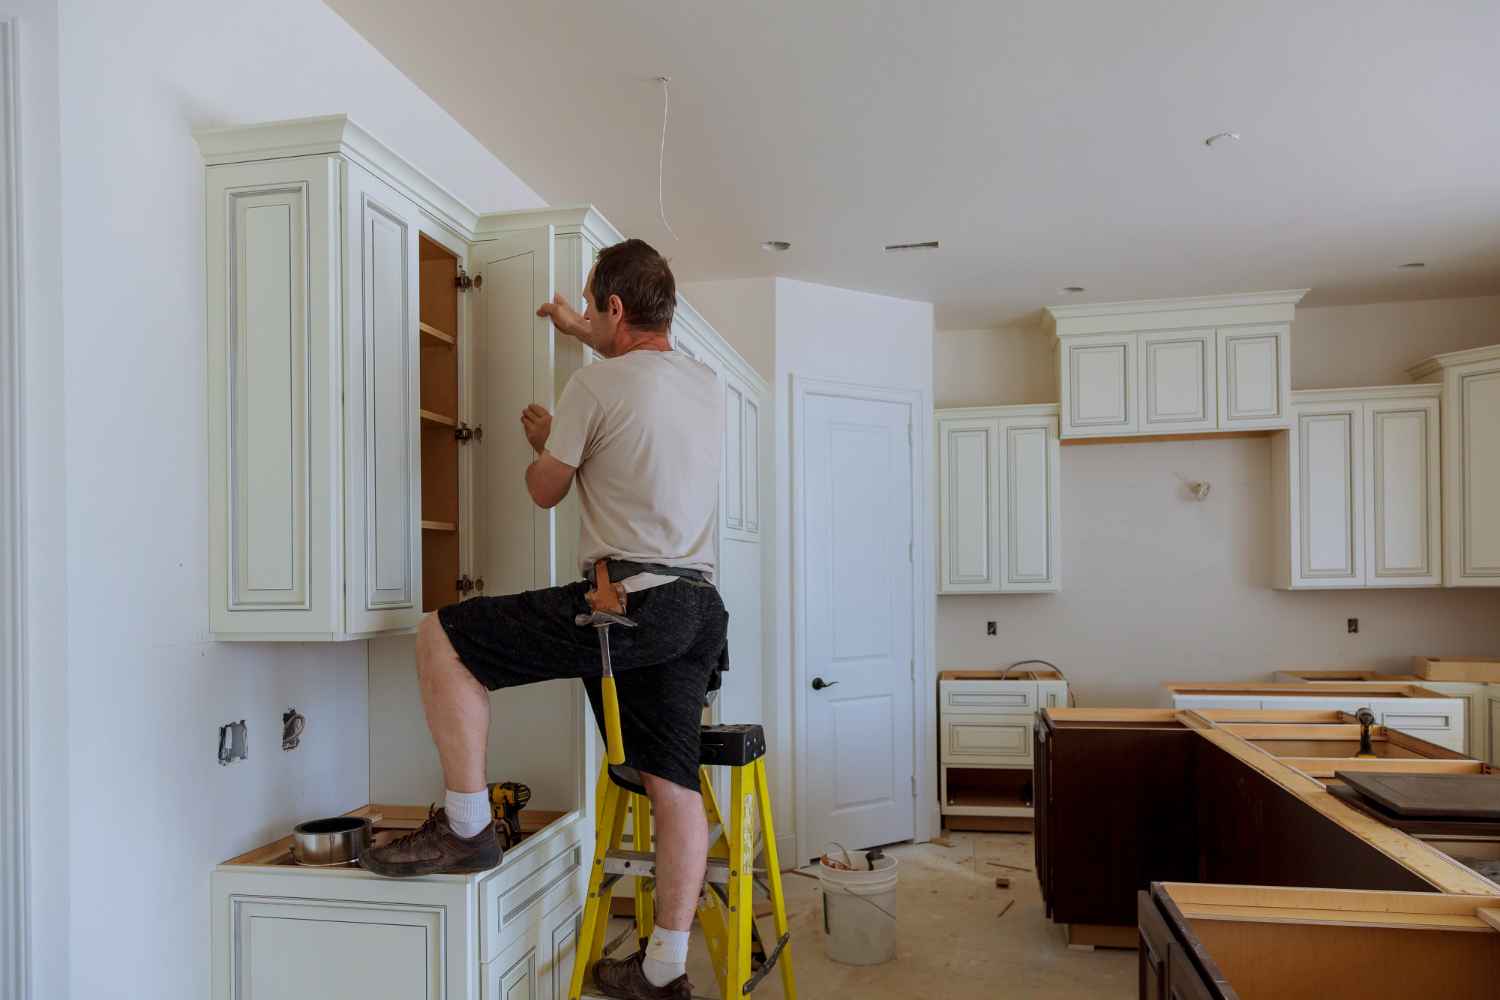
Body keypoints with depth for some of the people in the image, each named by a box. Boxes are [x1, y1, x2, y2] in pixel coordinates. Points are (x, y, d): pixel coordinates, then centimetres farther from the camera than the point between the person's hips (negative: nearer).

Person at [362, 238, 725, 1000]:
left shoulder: (595, 384, -6)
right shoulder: (706, 384, 16)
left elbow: (545, 490, 6)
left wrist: (542, 441, 27)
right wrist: (581, 332, 50)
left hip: (626, 601, -8)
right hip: (696, 610, 8)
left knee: (440, 639, 3)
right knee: (674, 785, 9)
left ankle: (467, 826, 7)